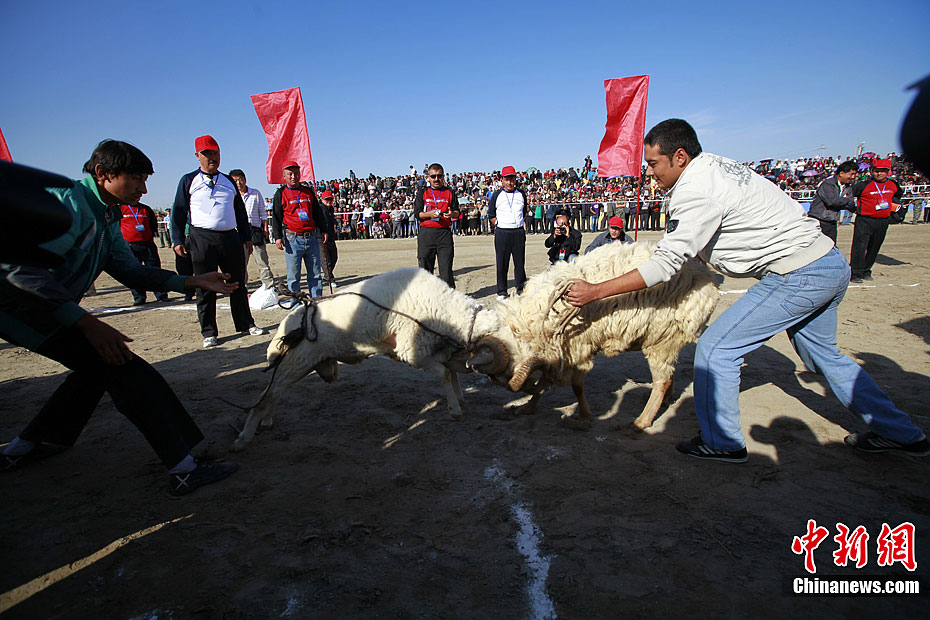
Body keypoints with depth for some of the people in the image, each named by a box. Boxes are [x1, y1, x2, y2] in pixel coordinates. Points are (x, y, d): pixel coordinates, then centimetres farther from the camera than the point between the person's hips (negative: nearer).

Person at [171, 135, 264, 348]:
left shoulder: (228, 181, 16)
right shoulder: (188, 181, 6)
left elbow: (240, 211, 20)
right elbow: (179, 211, 4)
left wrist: (246, 236, 14)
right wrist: (177, 240, -4)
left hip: (230, 237, 3)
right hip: (202, 239, -3)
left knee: (238, 284, 9)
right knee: (205, 287, 1)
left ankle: (245, 324, 19)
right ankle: (208, 332, 9)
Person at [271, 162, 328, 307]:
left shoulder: (308, 191, 15)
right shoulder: (280, 194, 5)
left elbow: (318, 212, 20)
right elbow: (276, 217, 2)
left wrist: (323, 230, 14)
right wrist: (278, 237, -8)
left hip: (312, 238, 3)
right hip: (293, 239, -3)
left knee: (315, 273, 6)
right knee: (293, 274, 0)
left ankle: (317, 299, 13)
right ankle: (295, 301, 9)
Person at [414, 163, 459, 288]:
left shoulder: (449, 192, 12)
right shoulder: (422, 192, 10)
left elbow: (457, 211, 13)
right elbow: (417, 213, 4)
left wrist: (451, 214, -10)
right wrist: (430, 214, -15)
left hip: (444, 232, 0)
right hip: (426, 232, 0)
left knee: (446, 267, -2)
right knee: (425, 267, 2)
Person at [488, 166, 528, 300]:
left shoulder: (521, 194, 11)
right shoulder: (496, 195, 6)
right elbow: (491, 214, 10)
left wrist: (518, 222, 9)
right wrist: (499, 224, 0)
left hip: (519, 232, 2)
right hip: (502, 233, -1)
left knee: (520, 262, 4)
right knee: (502, 263, 0)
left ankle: (521, 288, 16)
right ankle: (502, 291, 8)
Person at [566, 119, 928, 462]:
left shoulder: (695, 191, -20)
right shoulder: (715, 164, 9)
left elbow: (666, 264, -22)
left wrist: (595, 291, -19)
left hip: (799, 275, -10)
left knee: (716, 348, -5)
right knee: (822, 354, 26)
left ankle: (721, 442, 10)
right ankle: (901, 434, 38)